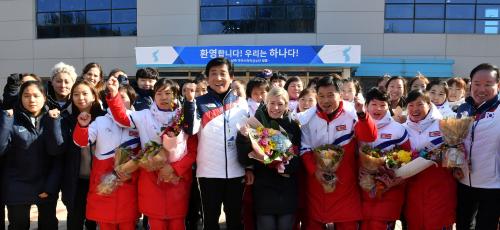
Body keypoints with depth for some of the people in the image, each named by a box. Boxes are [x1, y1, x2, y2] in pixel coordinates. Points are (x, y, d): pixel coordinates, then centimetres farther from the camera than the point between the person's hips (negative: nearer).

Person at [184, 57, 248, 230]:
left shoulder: (241, 103, 7)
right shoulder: (200, 103, 1)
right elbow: (191, 129, -15)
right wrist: (189, 101, -23)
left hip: (236, 171, 1)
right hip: (209, 172, -1)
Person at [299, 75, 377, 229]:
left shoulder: (352, 114, -9)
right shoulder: (308, 118, -4)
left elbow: (370, 137, -19)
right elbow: (304, 149, -2)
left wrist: (362, 114, -33)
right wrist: (314, 170, -15)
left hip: (345, 181, -1)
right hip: (317, 180, 1)